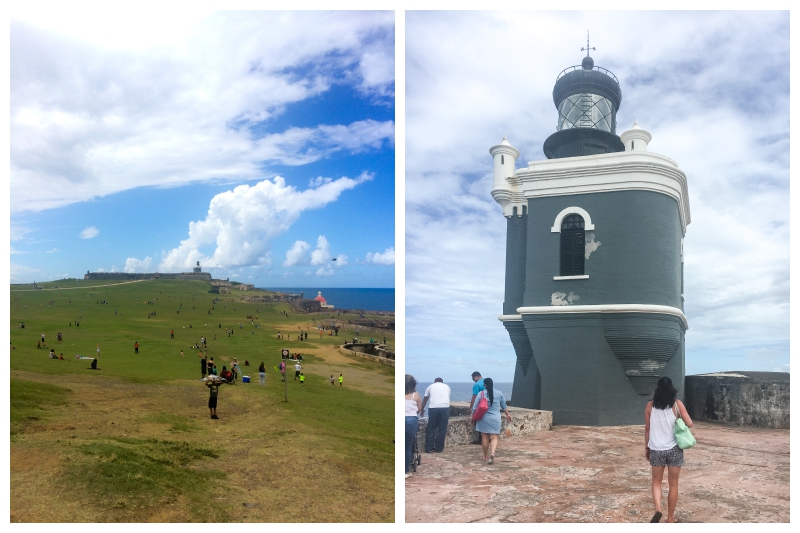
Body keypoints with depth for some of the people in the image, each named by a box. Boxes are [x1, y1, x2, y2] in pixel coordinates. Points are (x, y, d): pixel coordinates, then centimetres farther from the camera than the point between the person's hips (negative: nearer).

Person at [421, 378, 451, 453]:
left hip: (433, 408, 0)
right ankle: (439, 448, 12)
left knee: (431, 429, 8)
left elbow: (425, 399, 29)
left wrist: (422, 409, 45)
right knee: (442, 429, 8)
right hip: (445, 408, 0)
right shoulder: (447, 387, 23)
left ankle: (428, 448, 9)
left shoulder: (431, 386, 20)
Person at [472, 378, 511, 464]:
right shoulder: (499, 394, 1)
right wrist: (507, 414, 29)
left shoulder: (481, 394, -5)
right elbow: (504, 406, 13)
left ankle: (485, 456, 22)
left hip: (484, 418, 0)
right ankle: (492, 453, -21)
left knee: (485, 438, 10)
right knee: (494, 438, 1)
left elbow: (475, 407, -2)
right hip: (495, 419, 1)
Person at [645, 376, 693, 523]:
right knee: (673, 484, 13)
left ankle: (658, 509, -6)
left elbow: (647, 428, 3)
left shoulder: (650, 405, -1)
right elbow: (689, 424, -4)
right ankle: (670, 518, 19)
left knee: (657, 481, 16)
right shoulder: (677, 404, -5)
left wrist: (646, 447, 13)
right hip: (674, 449, 0)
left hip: (656, 449, 1)